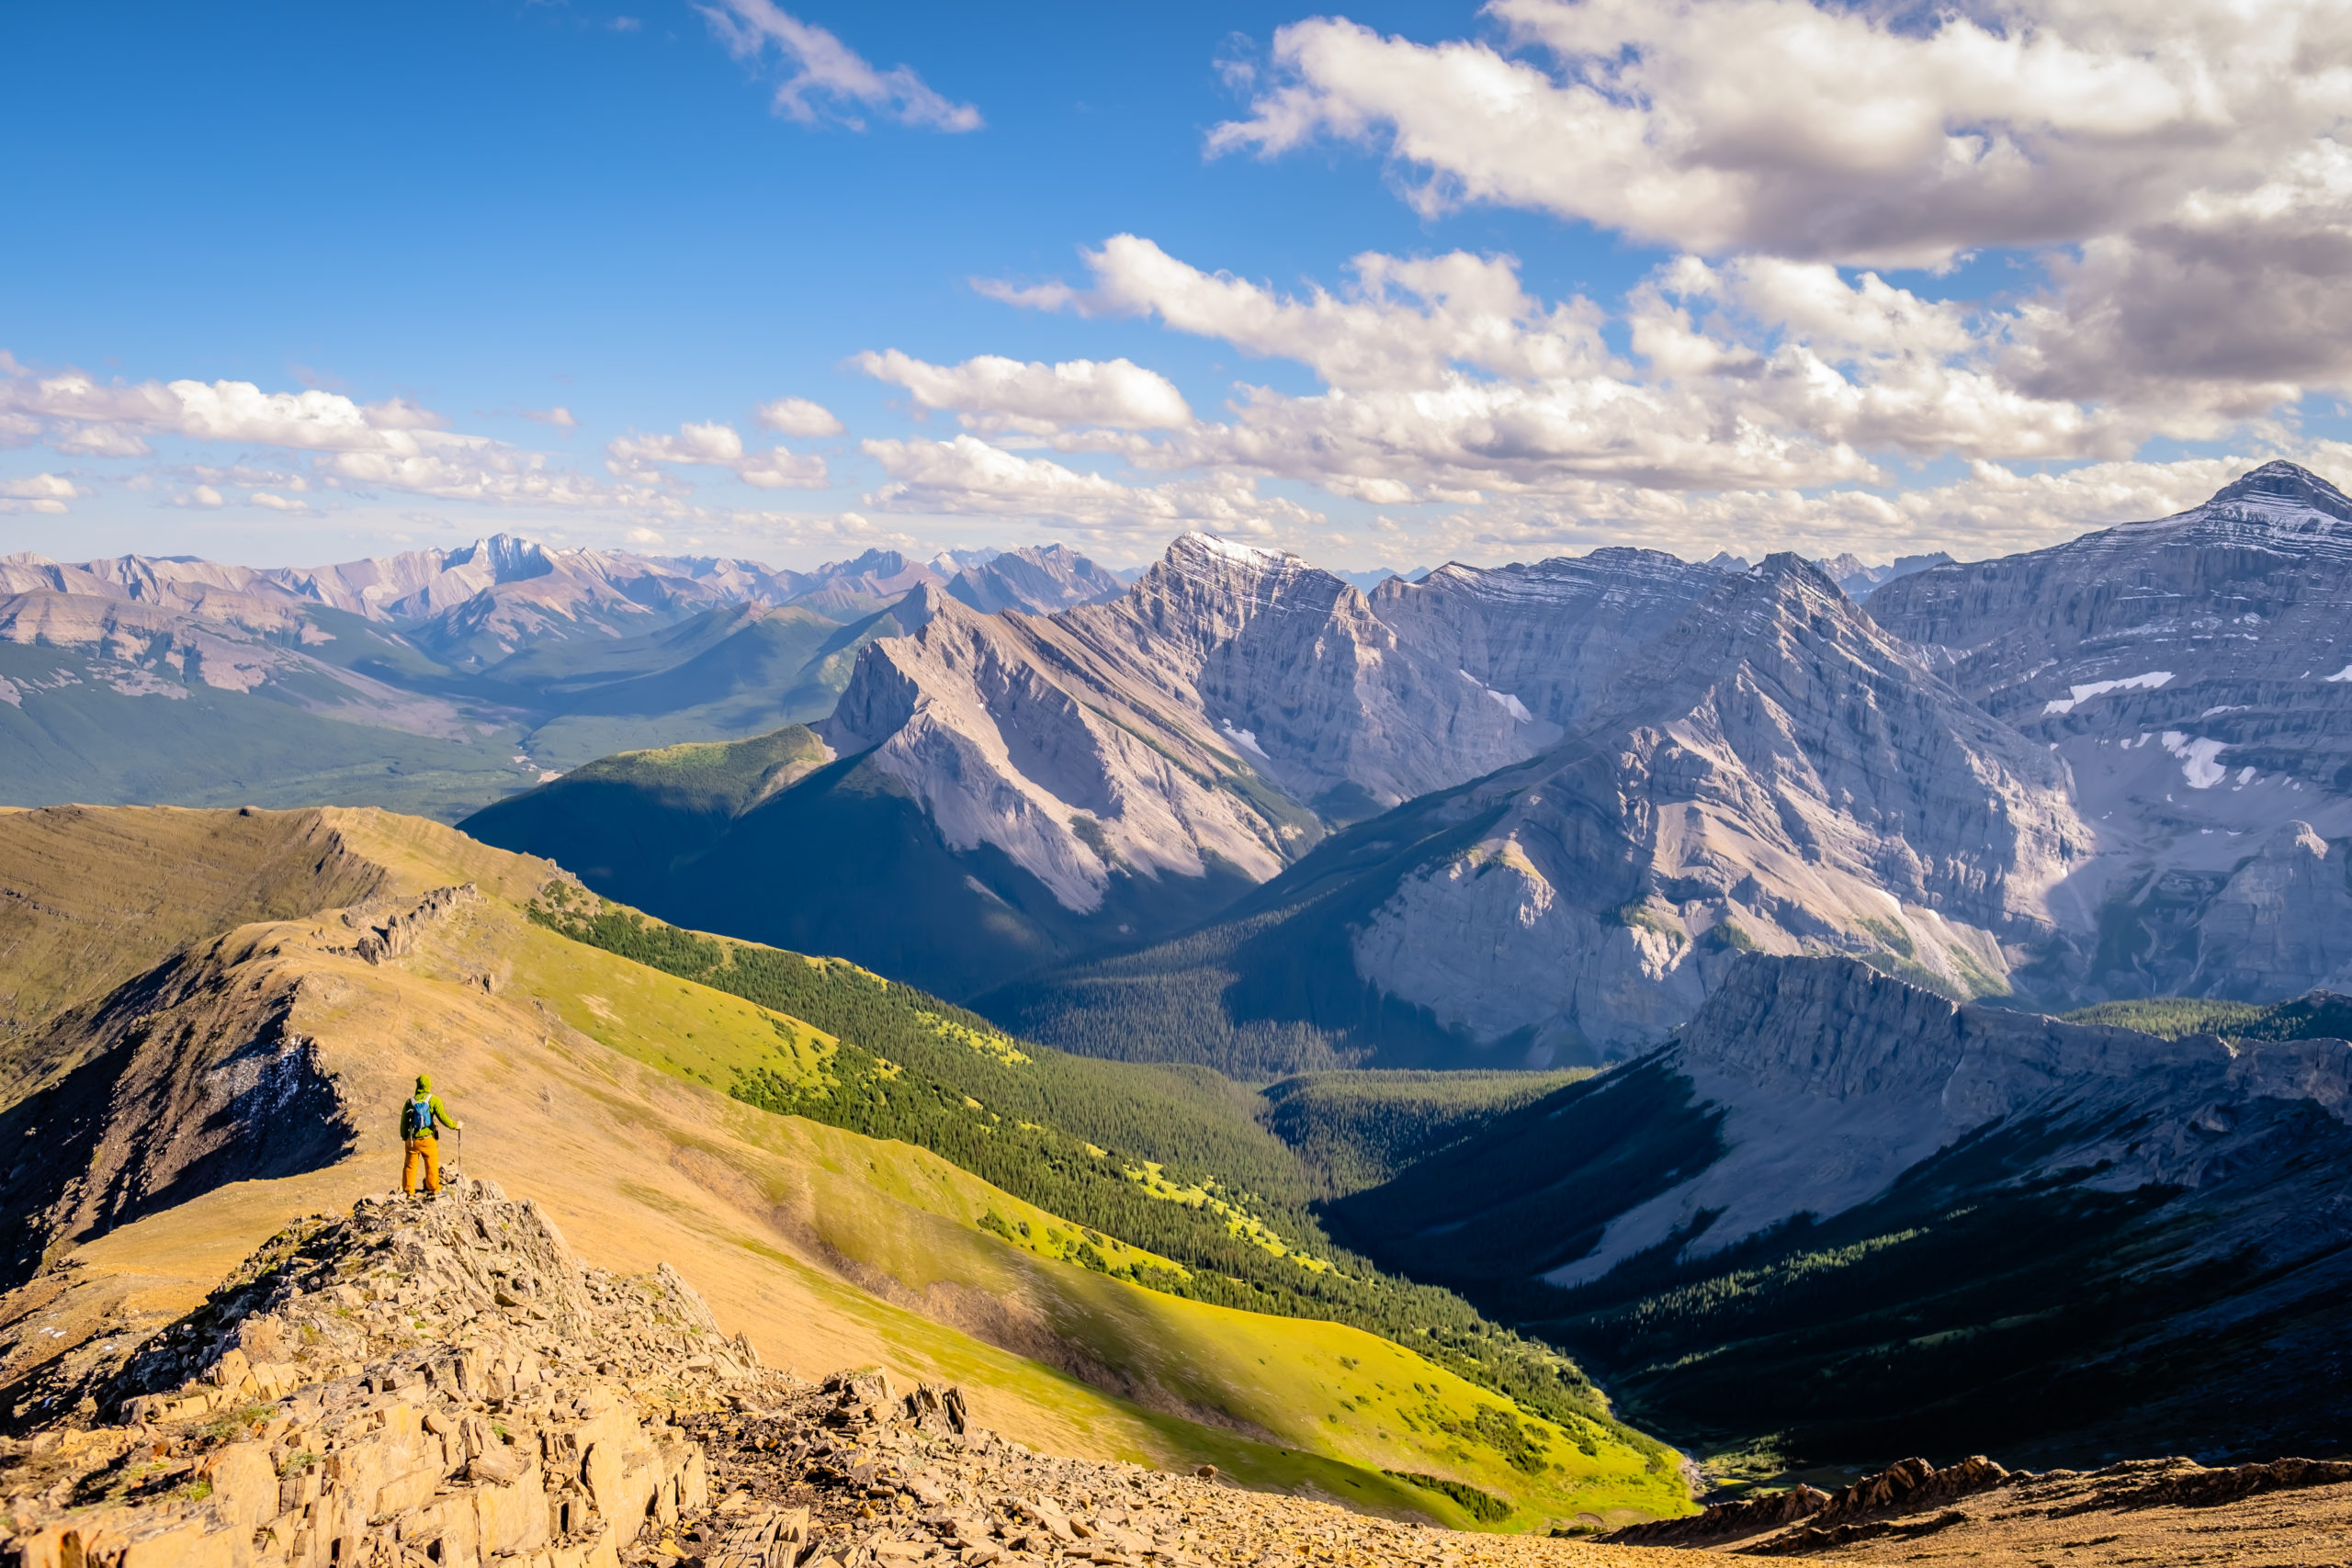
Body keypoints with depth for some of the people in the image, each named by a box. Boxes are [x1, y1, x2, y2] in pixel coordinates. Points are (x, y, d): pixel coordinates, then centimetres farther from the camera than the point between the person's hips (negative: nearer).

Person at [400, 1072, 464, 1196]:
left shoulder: (410, 1101, 2)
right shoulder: (434, 1100, -7)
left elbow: (403, 1121, 6)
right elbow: (442, 1117, -13)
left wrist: (404, 1137, 19)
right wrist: (455, 1126, 1)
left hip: (412, 1139, 2)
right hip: (427, 1139, -2)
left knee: (410, 1166, 10)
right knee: (432, 1166, 7)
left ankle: (408, 1192, 12)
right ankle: (434, 1190, 12)